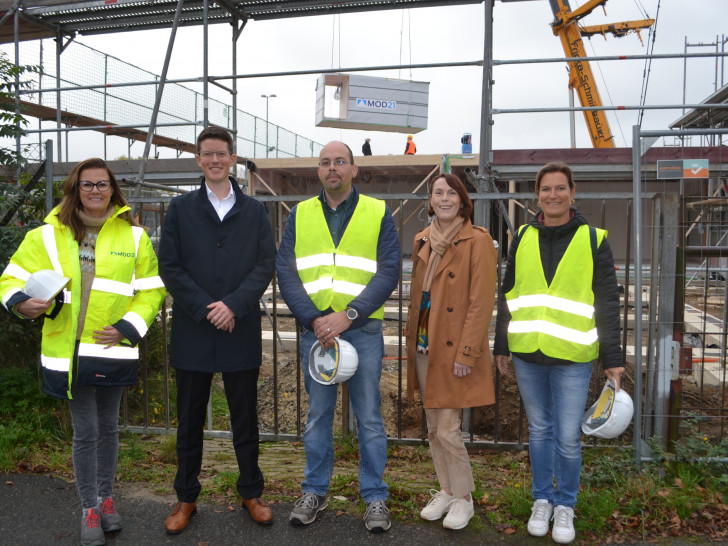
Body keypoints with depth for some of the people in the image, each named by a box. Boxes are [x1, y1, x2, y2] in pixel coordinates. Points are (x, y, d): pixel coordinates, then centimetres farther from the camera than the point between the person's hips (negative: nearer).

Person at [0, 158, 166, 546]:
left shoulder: (134, 236, 2)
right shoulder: (48, 234, 1)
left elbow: (150, 290, 3)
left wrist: (128, 326, -9)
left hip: (113, 349, 1)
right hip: (69, 350, -1)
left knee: (108, 426, 15)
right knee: (85, 431, 5)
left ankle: (106, 498, 34)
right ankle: (89, 509, 23)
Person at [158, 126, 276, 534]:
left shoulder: (254, 211, 6)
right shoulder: (181, 209, 5)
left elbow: (266, 265, -1)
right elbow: (169, 267, -1)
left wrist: (234, 305, -14)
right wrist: (205, 309, -11)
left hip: (241, 331, 0)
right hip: (192, 332, 0)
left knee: (245, 417, 11)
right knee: (190, 419, 11)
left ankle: (252, 492, 27)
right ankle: (186, 499, 27)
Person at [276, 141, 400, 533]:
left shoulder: (378, 213, 2)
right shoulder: (300, 215, 8)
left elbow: (388, 272, -6)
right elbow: (286, 272, 0)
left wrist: (347, 315, -16)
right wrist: (314, 319, -13)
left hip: (363, 330, -2)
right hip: (315, 329, 2)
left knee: (369, 417, 7)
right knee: (317, 415, 13)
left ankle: (375, 497, 22)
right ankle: (314, 492, 29)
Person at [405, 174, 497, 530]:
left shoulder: (477, 241, -9)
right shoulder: (423, 241, 11)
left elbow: (481, 302, -14)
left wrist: (465, 353, -17)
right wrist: (413, 342, 12)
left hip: (453, 350, -6)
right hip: (424, 346, 6)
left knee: (448, 430, -4)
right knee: (433, 427, 14)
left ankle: (463, 498, 18)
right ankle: (446, 490, 31)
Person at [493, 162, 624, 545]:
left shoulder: (593, 240, -1)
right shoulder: (523, 238, 7)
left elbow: (608, 304, 0)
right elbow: (507, 296, 12)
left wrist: (612, 358, -3)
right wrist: (501, 346, 11)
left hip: (572, 357, -2)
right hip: (527, 355, 3)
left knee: (568, 438, 4)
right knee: (539, 430, 15)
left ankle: (565, 505, 26)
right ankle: (542, 499, 32)